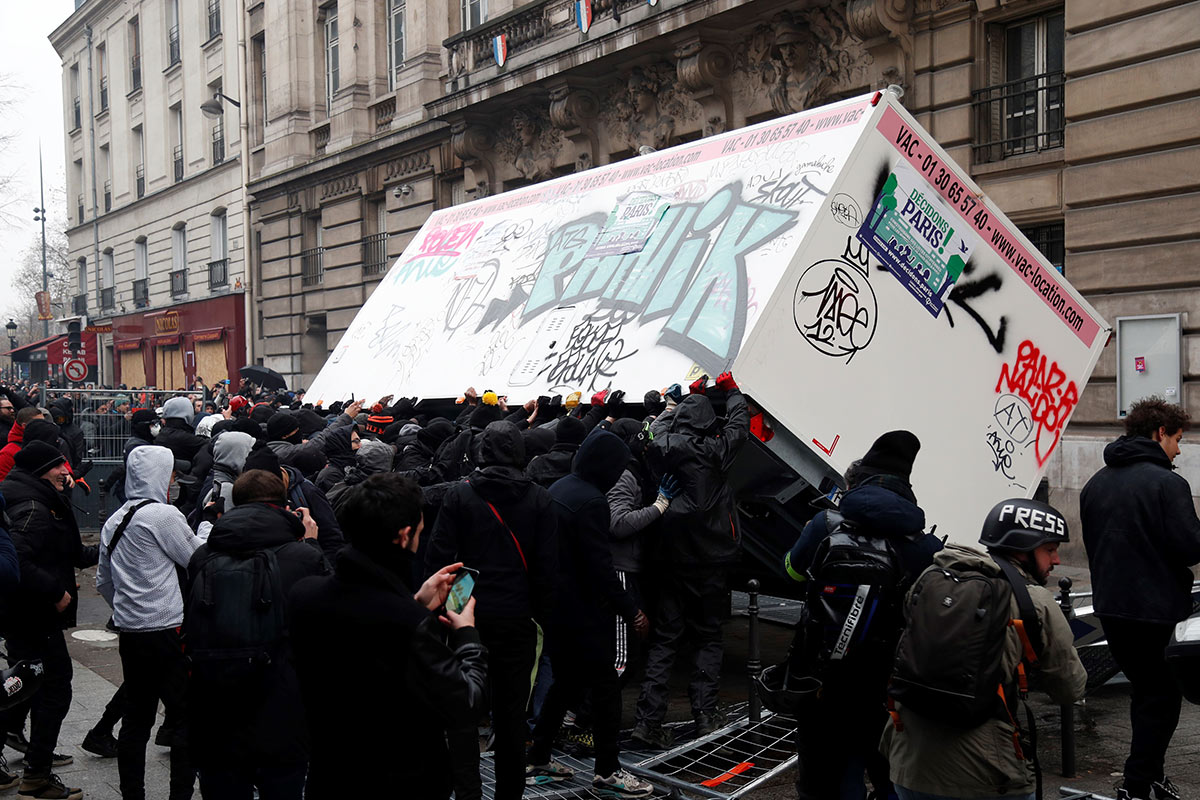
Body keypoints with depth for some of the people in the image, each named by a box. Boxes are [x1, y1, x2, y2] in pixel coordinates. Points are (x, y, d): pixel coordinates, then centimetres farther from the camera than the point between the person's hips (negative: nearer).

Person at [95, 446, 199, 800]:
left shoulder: (114, 520, 12)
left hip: (129, 631, 8)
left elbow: (103, 582, 21)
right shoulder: (163, 515, -13)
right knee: (187, 717, 0)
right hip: (166, 631, -8)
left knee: (136, 720, 13)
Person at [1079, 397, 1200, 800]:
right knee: (1162, 696, 5)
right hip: (1157, 609, -7)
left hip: (1110, 607, 7)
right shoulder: (1167, 483, -15)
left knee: (1145, 689, 21)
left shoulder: (1095, 483, 8)